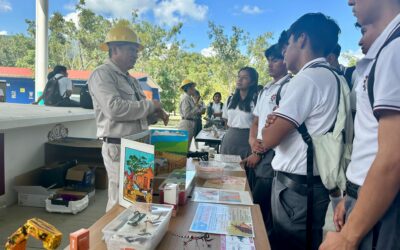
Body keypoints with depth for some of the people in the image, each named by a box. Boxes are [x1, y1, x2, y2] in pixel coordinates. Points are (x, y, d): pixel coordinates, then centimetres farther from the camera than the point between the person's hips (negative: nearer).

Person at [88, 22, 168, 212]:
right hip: (119, 149, -8)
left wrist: (156, 114, -1)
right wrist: (151, 105, -14)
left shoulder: (131, 80, 19)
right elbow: (115, 109, -25)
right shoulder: (102, 74, -9)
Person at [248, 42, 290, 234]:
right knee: (258, 203, 16)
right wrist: (252, 141, -1)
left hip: (272, 154, -8)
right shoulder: (265, 90, 16)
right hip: (259, 154, 8)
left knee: (259, 207, -2)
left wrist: (259, 153, -10)